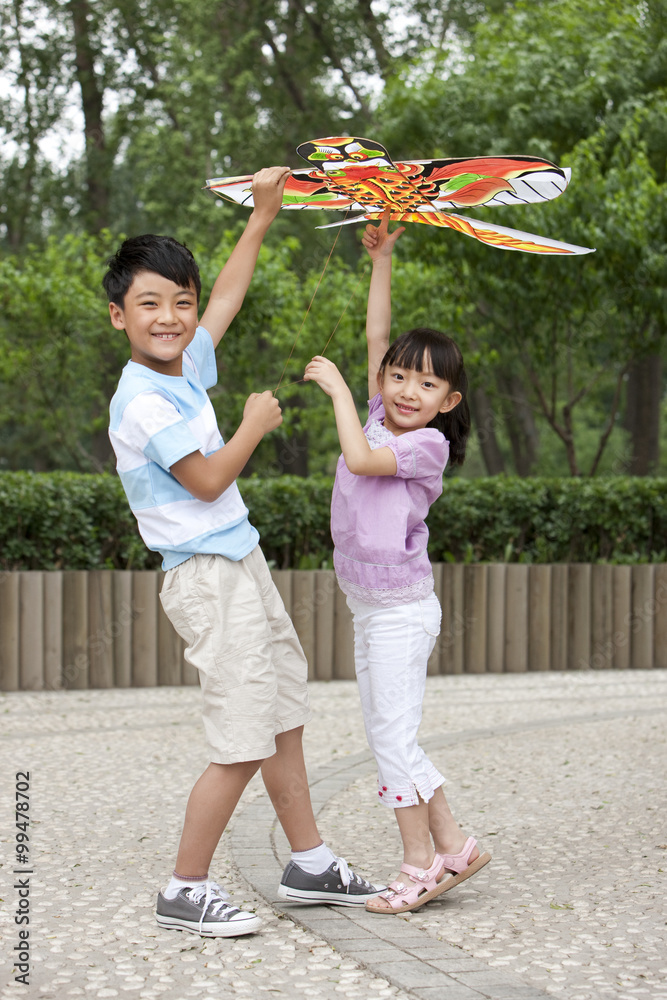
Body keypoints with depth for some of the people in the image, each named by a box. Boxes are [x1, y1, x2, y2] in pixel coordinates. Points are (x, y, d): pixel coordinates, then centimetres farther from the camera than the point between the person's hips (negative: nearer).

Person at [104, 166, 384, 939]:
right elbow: (207, 480, -18)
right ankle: (185, 891, 1)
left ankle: (308, 863, 28)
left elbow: (227, 297, 23)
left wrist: (262, 216, 25)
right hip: (207, 578, -9)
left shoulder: (187, 364, 7)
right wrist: (255, 425, -4)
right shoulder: (144, 402, -18)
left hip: (242, 567, 9)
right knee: (241, 746, -10)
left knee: (284, 722, 16)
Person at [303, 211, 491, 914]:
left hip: (401, 610, -8)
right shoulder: (381, 418, 7)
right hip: (371, 610, 8)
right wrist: (382, 260, 1)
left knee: (393, 736, -7)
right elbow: (377, 338, 6)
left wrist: (338, 389, -16)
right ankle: (452, 847, 18)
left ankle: (420, 865, 1)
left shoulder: (427, 444, -14)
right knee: (387, 737, 11)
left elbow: (360, 459, -27)